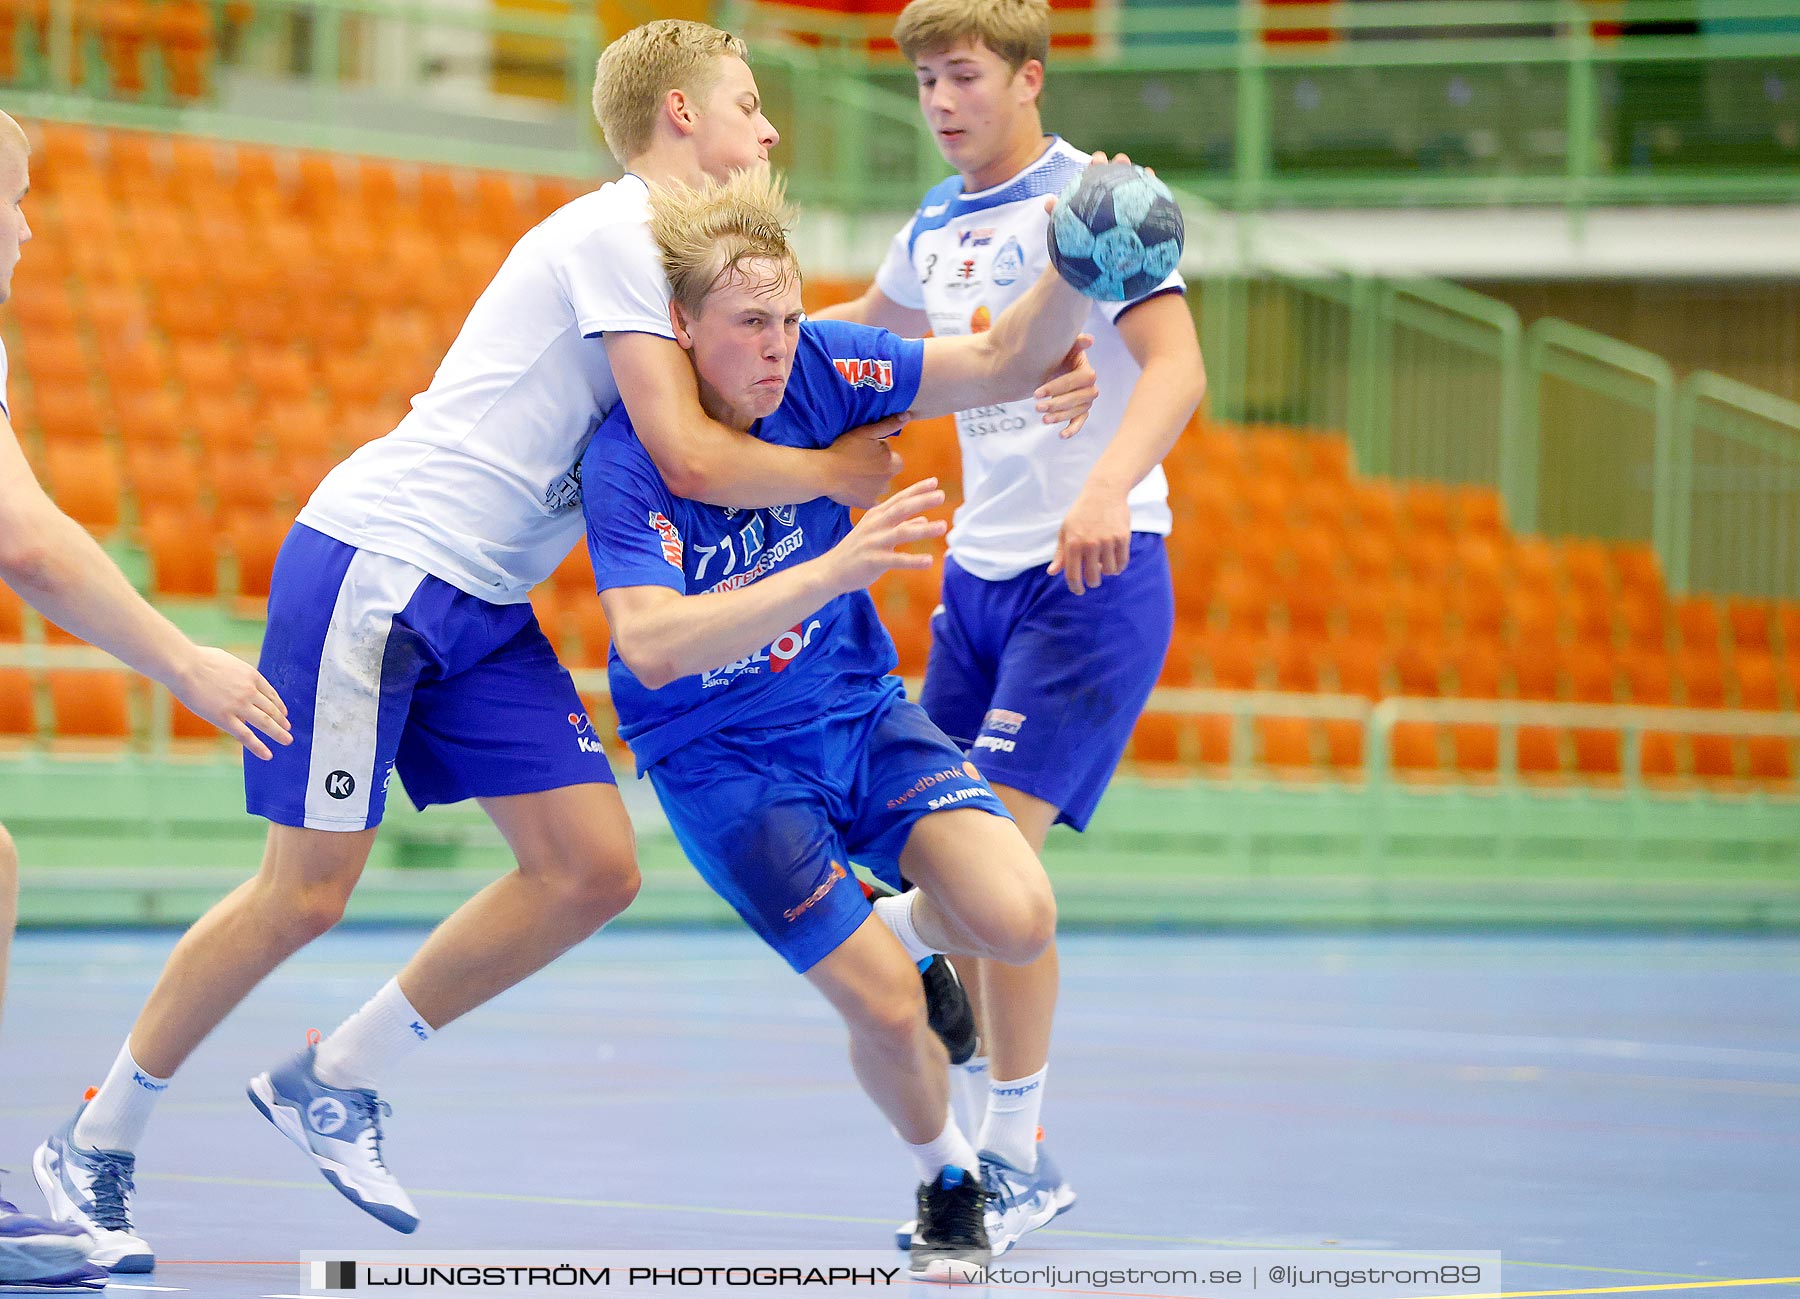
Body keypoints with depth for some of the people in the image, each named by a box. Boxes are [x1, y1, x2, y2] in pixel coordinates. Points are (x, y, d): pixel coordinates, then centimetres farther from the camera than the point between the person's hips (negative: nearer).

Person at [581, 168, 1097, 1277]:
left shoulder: (817, 369, -11)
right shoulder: (627, 460, -24)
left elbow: (1005, 363, -9)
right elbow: (650, 645, -38)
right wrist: (833, 571, -47)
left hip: (863, 713, 4)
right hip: (720, 760, -4)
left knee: (1018, 921, -18)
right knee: (887, 1009, -14)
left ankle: (909, 924, 19)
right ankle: (947, 1177, 20)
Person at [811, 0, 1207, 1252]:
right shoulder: (935, 227, 12)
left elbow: (1177, 362, -24)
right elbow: (874, 321, 34)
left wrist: (1107, 487, -40)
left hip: (1095, 575, -8)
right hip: (977, 573, 8)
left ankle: (1021, 1160, -8)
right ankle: (991, 1135, 15)